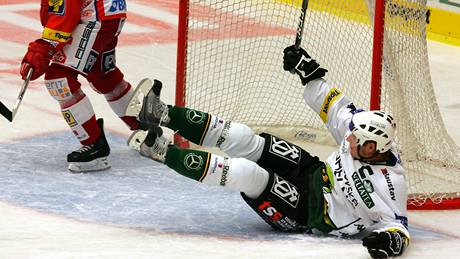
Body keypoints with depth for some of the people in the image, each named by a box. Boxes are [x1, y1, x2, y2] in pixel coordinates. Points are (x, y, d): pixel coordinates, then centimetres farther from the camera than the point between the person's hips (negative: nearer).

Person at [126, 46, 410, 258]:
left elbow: (398, 225, -25)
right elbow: (336, 108, 5)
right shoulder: (366, 137, -9)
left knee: (245, 173, -25)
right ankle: (163, 115, -5)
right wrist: (307, 70, 2)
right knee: (242, 138, -9)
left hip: (308, 214, -7)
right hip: (315, 171, 7)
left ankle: (162, 151, -18)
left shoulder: (389, 186, -29)